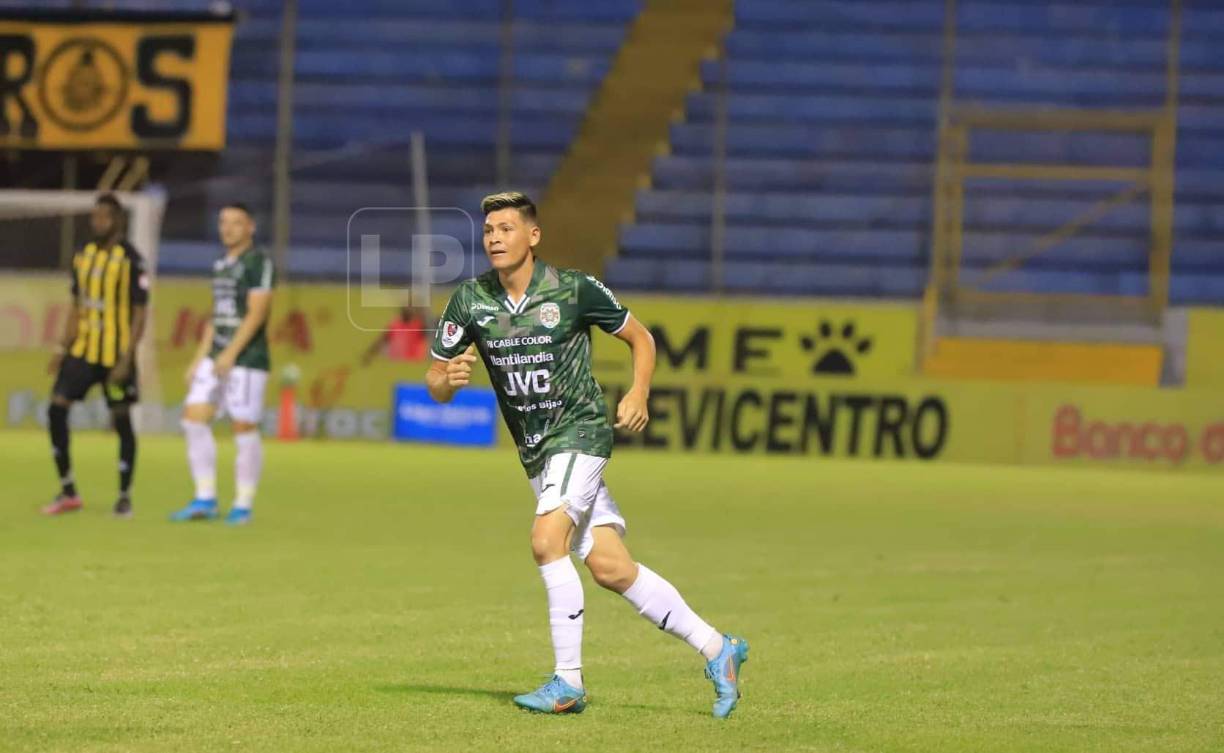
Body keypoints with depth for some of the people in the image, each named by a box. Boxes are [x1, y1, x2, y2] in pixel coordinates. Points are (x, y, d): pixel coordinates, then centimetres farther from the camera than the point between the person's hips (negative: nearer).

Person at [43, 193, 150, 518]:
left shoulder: (131, 260, -9)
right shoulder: (83, 257, 9)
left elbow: (140, 314, -10)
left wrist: (126, 360, -17)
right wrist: (61, 350, 10)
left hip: (115, 355, -6)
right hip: (82, 350, 6)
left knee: (122, 420, 1)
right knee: (56, 409, -4)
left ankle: (125, 497, 12)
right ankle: (67, 492, 4)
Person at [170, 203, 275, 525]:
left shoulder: (259, 262, -7)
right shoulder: (222, 266, 17)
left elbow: (257, 313, -15)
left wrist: (231, 354, -22)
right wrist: (198, 360, 17)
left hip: (246, 359, -8)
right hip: (216, 357, 8)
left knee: (244, 429, -3)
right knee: (193, 420, -1)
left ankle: (243, 505, 6)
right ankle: (205, 499, 5)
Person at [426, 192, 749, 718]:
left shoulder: (574, 290, -11)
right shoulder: (470, 301, -2)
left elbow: (640, 338, 3)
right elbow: (436, 383, 1)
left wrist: (638, 393, -13)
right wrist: (447, 378, -23)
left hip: (580, 431, -5)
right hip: (535, 452, 5)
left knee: (547, 541, -24)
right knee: (610, 568, 2)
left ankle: (568, 683, -15)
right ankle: (716, 649, 13)